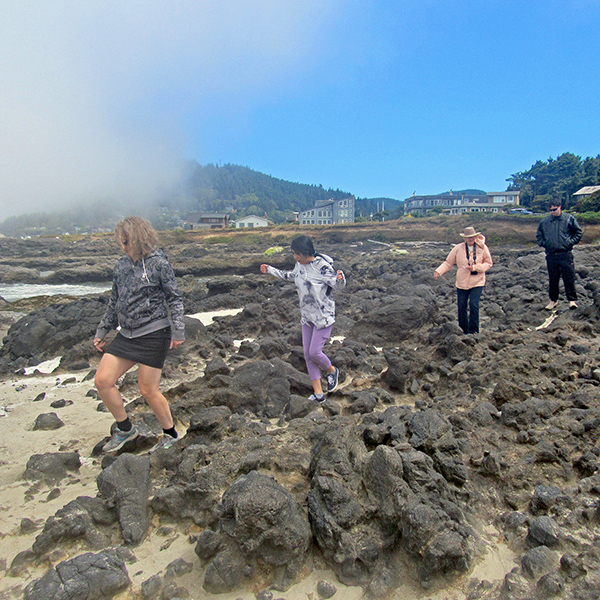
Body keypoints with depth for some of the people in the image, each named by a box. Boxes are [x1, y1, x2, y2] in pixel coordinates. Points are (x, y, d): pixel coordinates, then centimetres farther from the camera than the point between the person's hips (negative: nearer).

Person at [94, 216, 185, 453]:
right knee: (102, 381, 2)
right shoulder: (121, 265, 10)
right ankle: (125, 429, 23)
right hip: (126, 334, 7)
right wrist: (102, 331, 20)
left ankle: (170, 433, 23)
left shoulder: (158, 263, -8)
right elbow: (114, 302, 18)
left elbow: (174, 298, -6)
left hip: (154, 334, -7)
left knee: (148, 390, -1)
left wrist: (178, 331, -13)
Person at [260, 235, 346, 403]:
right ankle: (318, 394, 16)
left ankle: (332, 371, 26)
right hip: (307, 317, 8)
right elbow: (290, 276, 24)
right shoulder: (299, 265, 3)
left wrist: (340, 279, -41)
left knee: (314, 352, -10)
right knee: (307, 354, 6)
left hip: (324, 317, -7)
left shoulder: (322, 266, -18)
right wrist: (270, 270, 28)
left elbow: (337, 285, -17)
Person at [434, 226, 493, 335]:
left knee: (473, 305, -14)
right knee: (462, 307, 4)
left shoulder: (482, 248, -1)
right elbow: (448, 263, 3)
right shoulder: (458, 248, -2)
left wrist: (475, 267, -12)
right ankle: (464, 331, 22)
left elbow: (489, 263, 4)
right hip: (462, 283, 1)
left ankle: (473, 331, 0)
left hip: (477, 282, -1)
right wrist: (438, 271, -14)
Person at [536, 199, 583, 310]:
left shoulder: (569, 219, 4)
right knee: (553, 279, 9)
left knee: (569, 278, -3)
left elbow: (578, 232, 9)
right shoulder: (544, 222, 10)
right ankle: (553, 300, 21)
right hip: (551, 255, 2)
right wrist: (543, 243, 6)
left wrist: (570, 242, -3)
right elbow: (539, 235, 21)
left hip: (566, 254, -2)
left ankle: (572, 300, 6)